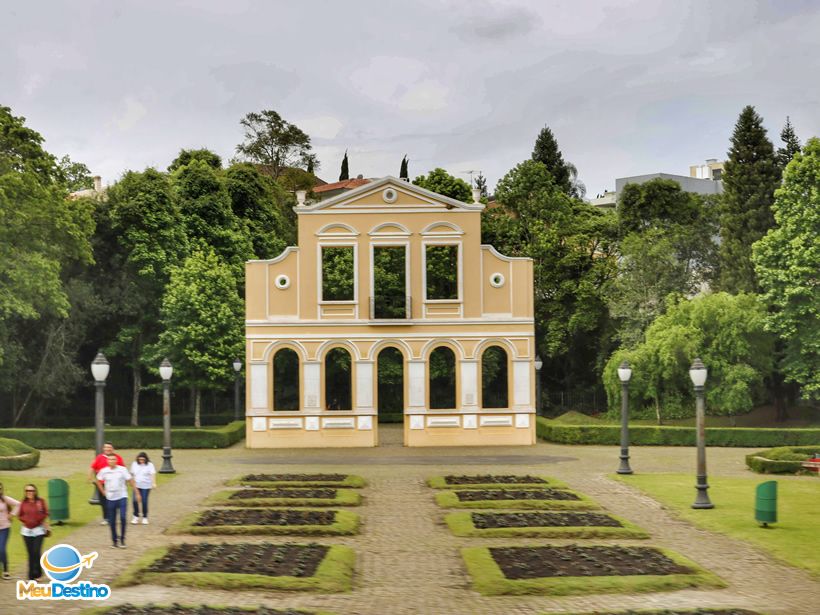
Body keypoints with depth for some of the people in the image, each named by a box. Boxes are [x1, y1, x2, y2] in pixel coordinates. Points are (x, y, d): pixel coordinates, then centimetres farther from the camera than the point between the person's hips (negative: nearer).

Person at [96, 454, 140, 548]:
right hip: (110, 498, 2)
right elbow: (98, 481, 18)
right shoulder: (103, 471, 1)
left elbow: (131, 481, -2)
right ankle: (114, 540, 20)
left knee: (123, 518, -14)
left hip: (122, 497, -2)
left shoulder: (122, 470, -5)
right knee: (112, 521, 6)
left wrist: (137, 493, -4)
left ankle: (122, 540, -2)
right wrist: (104, 492, 8)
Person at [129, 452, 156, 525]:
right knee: (135, 501, -6)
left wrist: (154, 483, -32)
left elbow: (153, 474, -18)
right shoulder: (134, 464, 5)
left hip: (146, 486, -3)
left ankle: (145, 517, 13)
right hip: (136, 486, 3)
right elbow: (132, 474, 15)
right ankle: (136, 516, 11)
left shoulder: (149, 465, -6)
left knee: (144, 501, -1)